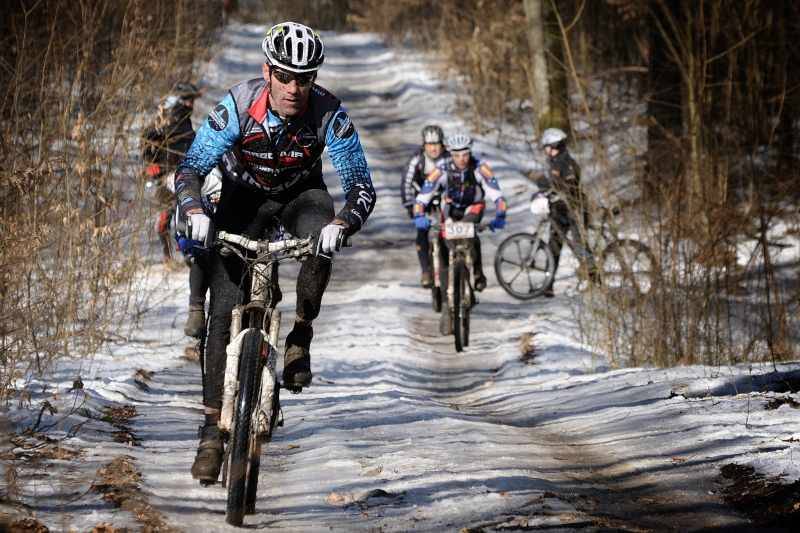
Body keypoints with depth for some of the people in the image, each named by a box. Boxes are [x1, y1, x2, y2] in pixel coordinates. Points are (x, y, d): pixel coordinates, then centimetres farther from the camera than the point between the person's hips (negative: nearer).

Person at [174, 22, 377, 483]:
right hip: (244, 197, 0)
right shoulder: (238, 105, -28)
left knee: (320, 241, -36)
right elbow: (191, 169, -27)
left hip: (302, 194, 0)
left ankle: (301, 336, -11)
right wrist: (195, 211, -48)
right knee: (224, 308, -12)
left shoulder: (330, 114, -27)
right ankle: (213, 428, -6)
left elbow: (362, 186, -27)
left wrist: (341, 224, -48)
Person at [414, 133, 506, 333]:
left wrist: (500, 216, -45)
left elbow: (496, 194, -29)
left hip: (473, 207, -1)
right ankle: (446, 305, -1)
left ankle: (478, 272, -15)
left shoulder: (479, 167, -25)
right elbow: (423, 195, -29)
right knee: (445, 255, -8)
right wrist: (419, 216, -47)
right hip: (450, 209, 1)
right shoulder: (442, 170, -25)